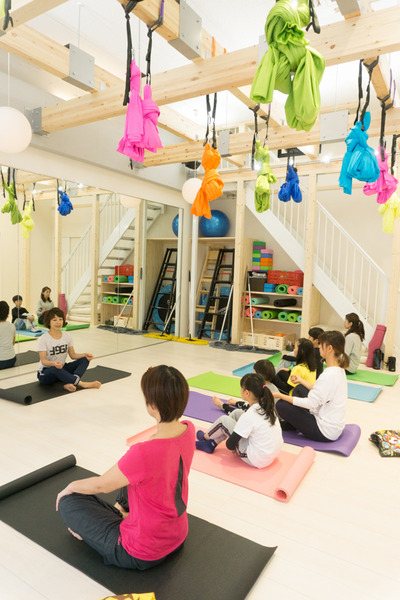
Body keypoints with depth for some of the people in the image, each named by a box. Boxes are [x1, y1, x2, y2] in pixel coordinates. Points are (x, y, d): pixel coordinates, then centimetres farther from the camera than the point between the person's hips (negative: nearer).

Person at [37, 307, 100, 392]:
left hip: (62, 369, 6)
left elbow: (72, 355, 4)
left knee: (84, 360, -16)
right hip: (45, 373, -5)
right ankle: (82, 384, -43)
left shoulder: (67, 336, 2)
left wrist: (85, 355, -16)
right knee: (55, 369, -40)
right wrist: (53, 363, -42)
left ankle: (69, 384, -40)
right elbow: (43, 361, -19)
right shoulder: (43, 339, -13)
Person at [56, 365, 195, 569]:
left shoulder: (144, 454, -37)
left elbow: (100, 485, -16)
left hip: (142, 554, -6)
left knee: (68, 502, 4)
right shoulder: (188, 430, -17)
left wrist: (71, 486, 1)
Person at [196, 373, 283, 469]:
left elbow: (230, 445, -16)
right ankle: (211, 444, 20)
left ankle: (206, 437, 30)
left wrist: (230, 444, 6)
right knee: (237, 413, 9)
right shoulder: (267, 406, -4)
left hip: (256, 460, -8)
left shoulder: (249, 416, -26)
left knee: (223, 420, -2)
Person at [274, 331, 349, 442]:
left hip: (325, 432, -9)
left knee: (281, 405, -11)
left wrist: (280, 395, -17)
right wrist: (301, 380, 18)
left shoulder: (329, 375, -27)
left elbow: (311, 403, -23)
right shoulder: (339, 370, 2)